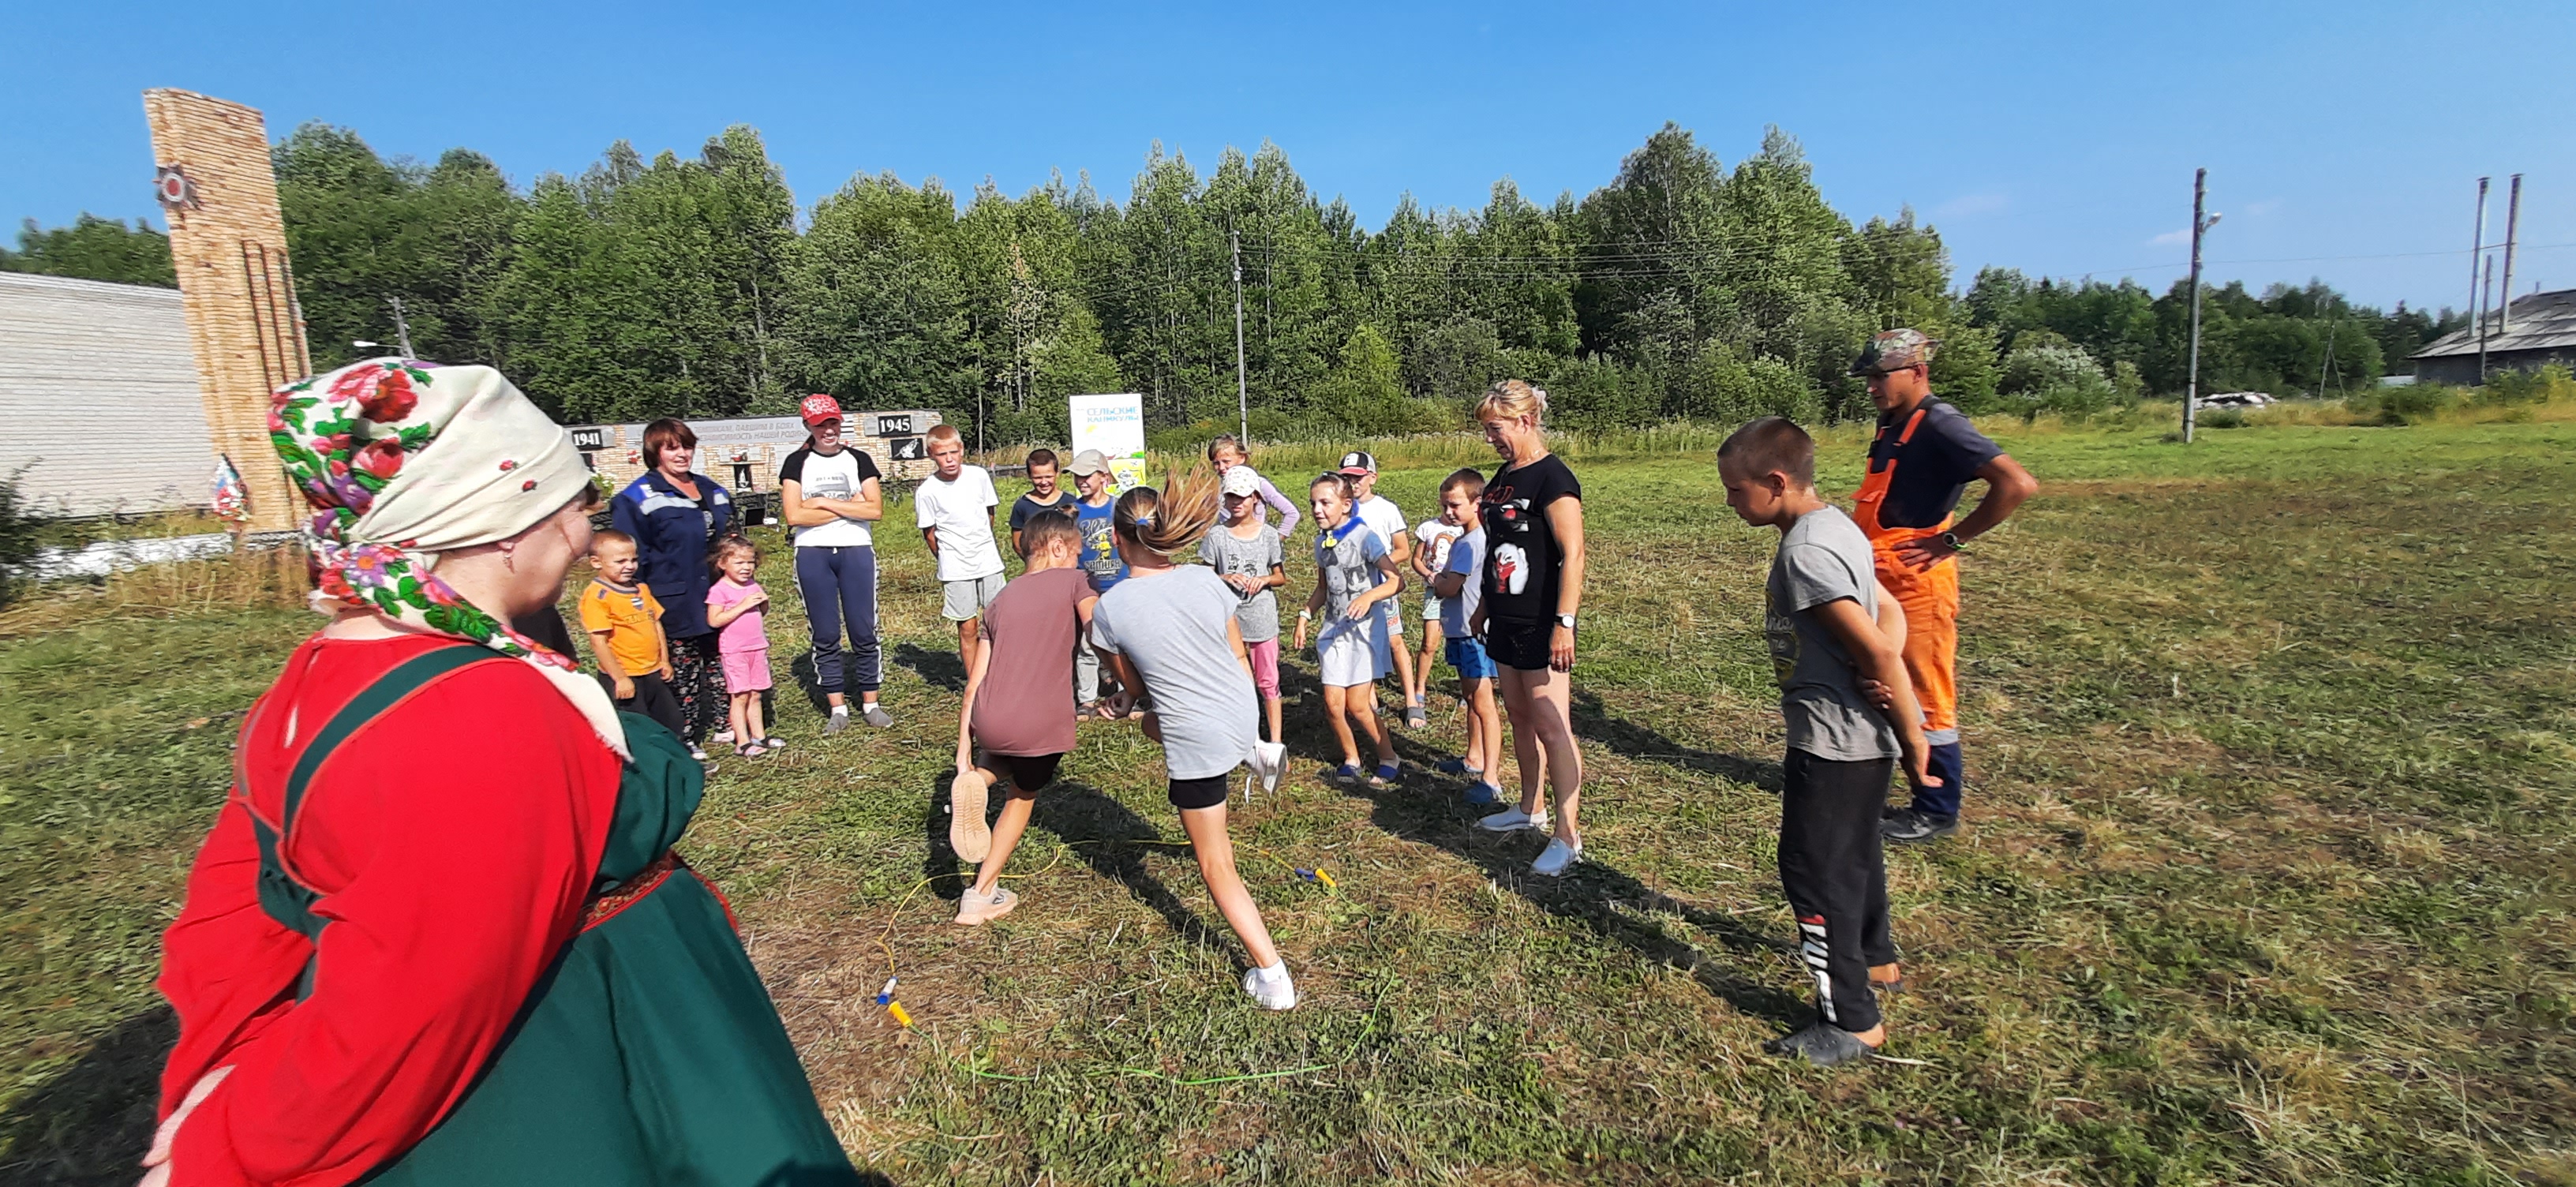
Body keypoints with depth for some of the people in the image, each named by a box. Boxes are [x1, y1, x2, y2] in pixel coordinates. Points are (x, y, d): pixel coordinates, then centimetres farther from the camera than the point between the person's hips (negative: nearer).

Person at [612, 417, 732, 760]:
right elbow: (633, 554, -12)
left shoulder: (711, 490, 12)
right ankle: (686, 739, 13)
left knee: (720, 664, 15)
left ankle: (722, 725, 29)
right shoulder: (639, 498, -9)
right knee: (682, 670, 3)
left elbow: (730, 536, 22)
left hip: (717, 593, 7)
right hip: (675, 603, -6)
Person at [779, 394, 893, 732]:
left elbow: (875, 509, -6)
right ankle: (838, 709, 14)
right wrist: (848, 507, -8)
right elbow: (793, 515, -8)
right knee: (825, 635, 5)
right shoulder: (797, 463, 5)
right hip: (813, 555, 0)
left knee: (864, 631, 1)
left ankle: (870, 704, 12)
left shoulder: (859, 460, 7)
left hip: (857, 551, 0)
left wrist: (824, 503, -9)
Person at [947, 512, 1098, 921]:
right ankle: (983, 895, 25)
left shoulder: (1001, 599, 17)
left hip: (988, 718, 4)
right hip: (1042, 725, -4)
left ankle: (974, 779, 6)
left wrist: (963, 752, 17)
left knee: (1008, 758, 39)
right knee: (1023, 796, 24)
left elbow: (974, 683, 14)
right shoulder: (1073, 581, 3)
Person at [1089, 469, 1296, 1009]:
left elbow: (1133, 685, 2)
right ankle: (1257, 754, 31)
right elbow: (1239, 656, 7)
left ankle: (1272, 977, 14)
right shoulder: (1206, 580, -5)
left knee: (1216, 865, 13)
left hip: (1195, 742, -5)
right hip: (1242, 714, 5)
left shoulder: (1109, 608, -13)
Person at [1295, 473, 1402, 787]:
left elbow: (1397, 582, -19)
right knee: (1332, 703, 1)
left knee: (1356, 705, -7)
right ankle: (1351, 761, 22)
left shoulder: (1364, 537, -13)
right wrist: (1305, 616, 8)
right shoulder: (1322, 542, 7)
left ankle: (1389, 760, 14)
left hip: (1364, 626, -6)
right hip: (1333, 627, 6)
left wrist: (1369, 596, -35)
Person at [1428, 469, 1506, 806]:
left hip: (1475, 631, -11)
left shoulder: (1472, 541, -20)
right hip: (1460, 629, 11)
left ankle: (1491, 779, -5)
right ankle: (1474, 759, 35)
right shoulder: (1464, 537, 13)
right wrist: (1440, 578, -4)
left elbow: (1449, 588, -22)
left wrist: (1434, 579, -2)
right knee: (1469, 698, 21)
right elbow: (1450, 578, 17)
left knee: (1482, 703, -9)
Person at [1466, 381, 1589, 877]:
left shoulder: (1553, 478, -15)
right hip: (1507, 621, 9)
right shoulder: (1503, 477, 12)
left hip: (1541, 625, -9)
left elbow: (1573, 554, -20)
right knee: (1520, 715, 17)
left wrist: (1565, 623, -24)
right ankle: (1530, 808, 32)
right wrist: (1483, 606, 22)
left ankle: (1568, 837, 3)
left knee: (1552, 725, -5)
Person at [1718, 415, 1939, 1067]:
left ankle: (1852, 1021, 15)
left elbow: (1878, 651, -26)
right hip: (1862, 735, 10)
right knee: (1853, 847, 27)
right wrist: (1888, 685, -7)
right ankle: (1874, 957, 50)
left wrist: (1912, 741, -16)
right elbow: (1890, 613, 9)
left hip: (1833, 738, -10)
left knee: (1812, 867, 2)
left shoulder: (1803, 553, -24)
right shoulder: (1836, 525, 6)